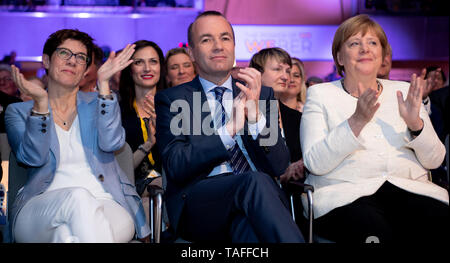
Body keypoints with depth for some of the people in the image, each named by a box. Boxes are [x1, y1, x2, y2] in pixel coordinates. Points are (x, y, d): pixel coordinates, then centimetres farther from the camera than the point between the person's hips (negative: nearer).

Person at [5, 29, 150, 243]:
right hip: (42, 210, 1)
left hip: (105, 203, 0)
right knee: (78, 197, -36)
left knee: (66, 234, -37)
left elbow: (112, 143, -3)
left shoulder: (96, 103, 19)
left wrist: (103, 83, -6)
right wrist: (41, 102, -15)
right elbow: (33, 157, -3)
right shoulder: (18, 112, 16)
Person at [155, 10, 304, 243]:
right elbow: (175, 167, -4)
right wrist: (229, 130, -13)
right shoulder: (170, 100, 11)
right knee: (254, 182, -33)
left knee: (248, 226, -37)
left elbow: (279, 166, 8)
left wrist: (255, 115, -8)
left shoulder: (262, 94, 18)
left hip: (257, 197, 2)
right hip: (199, 205, -1)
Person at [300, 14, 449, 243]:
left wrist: (415, 124, -7)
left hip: (410, 189, 4)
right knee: (375, 231, -37)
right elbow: (315, 163, -6)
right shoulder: (320, 94, 9)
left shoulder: (403, 91, 18)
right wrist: (356, 121, -17)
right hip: (345, 193, -4)